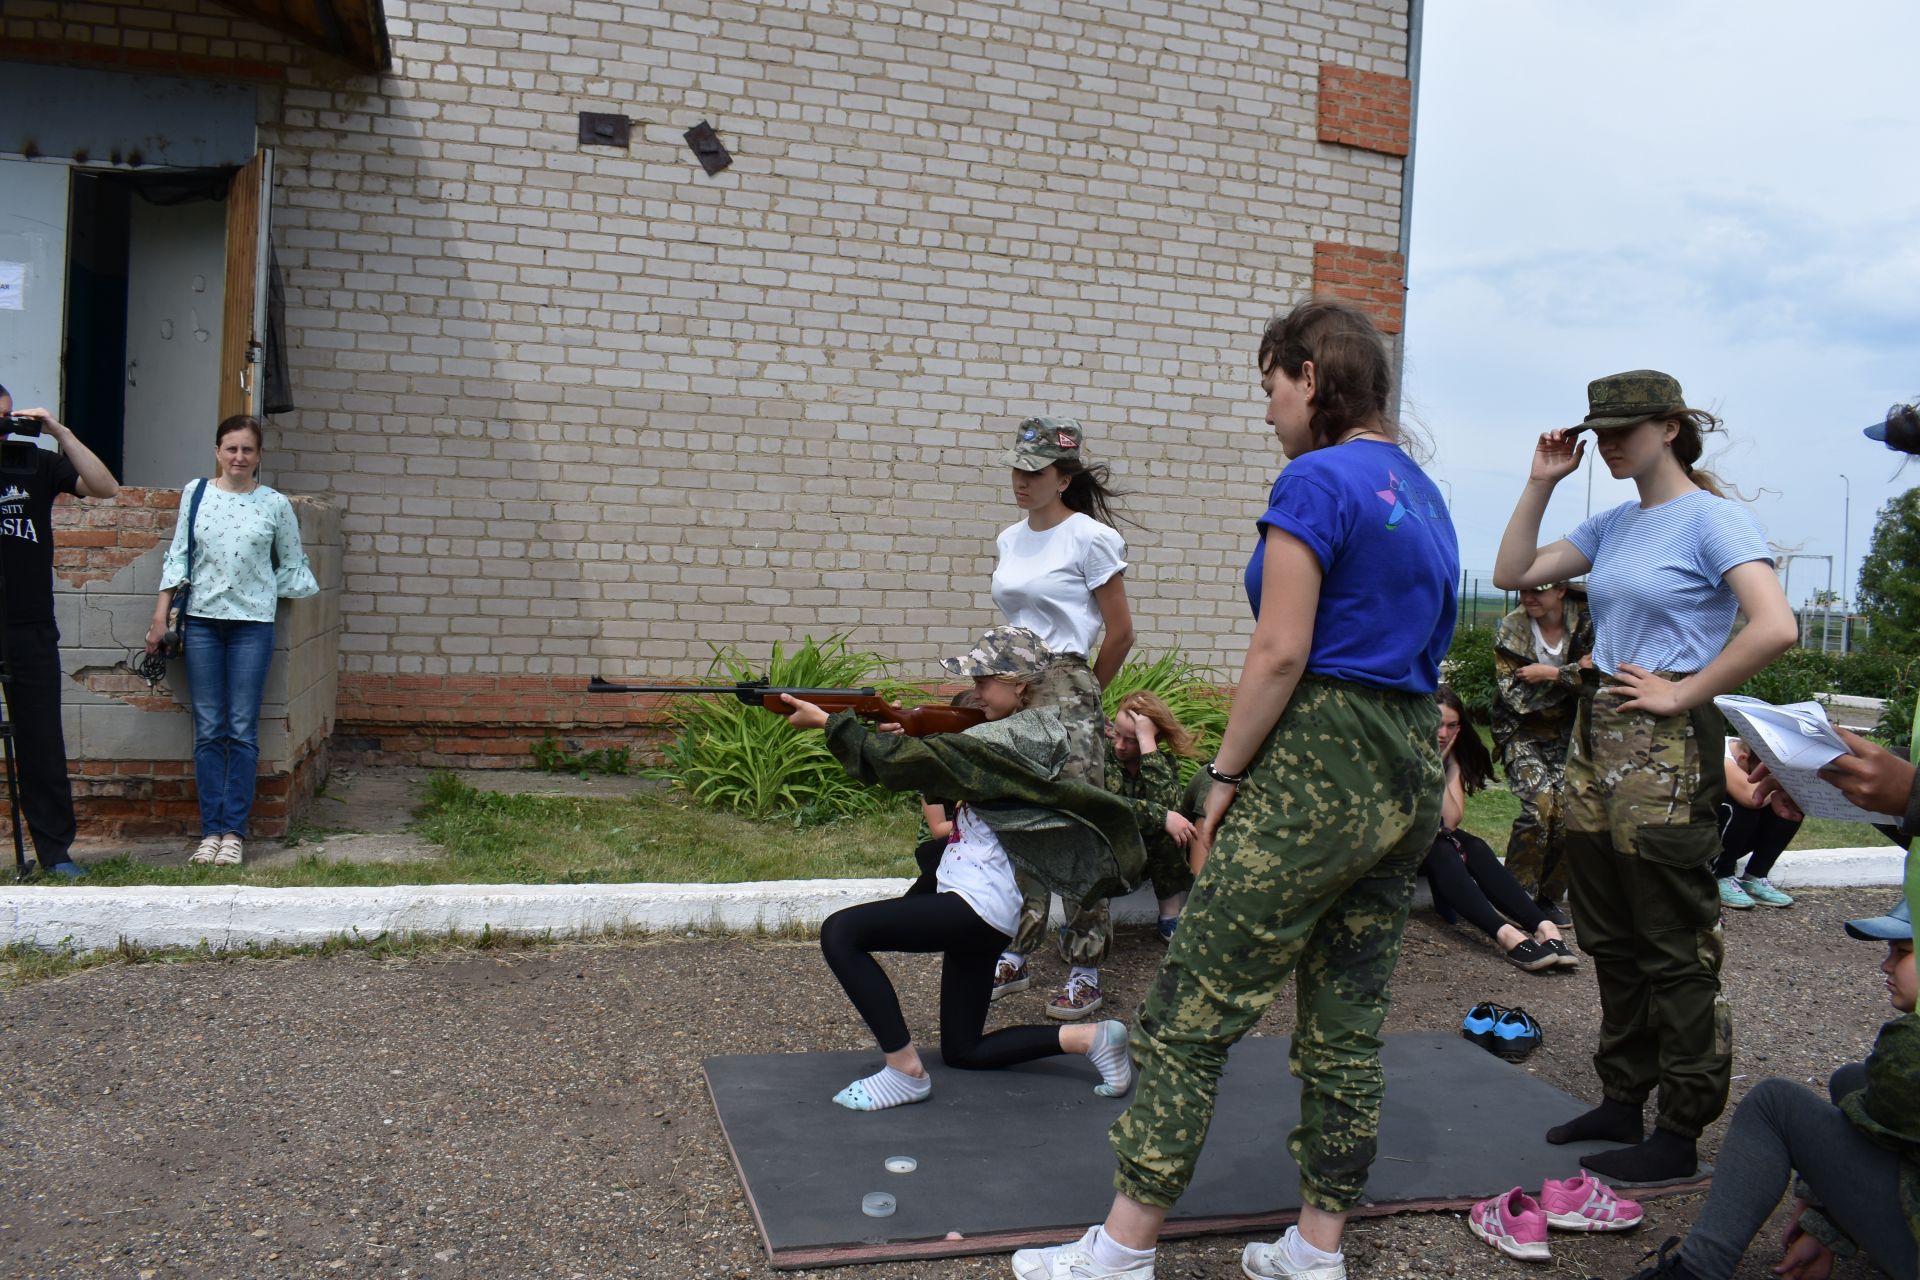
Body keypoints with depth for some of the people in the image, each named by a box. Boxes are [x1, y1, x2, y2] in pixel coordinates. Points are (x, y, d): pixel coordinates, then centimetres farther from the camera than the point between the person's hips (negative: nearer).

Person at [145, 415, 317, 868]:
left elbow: (291, 567, 12)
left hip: (252, 625, -1)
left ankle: (233, 831, 5)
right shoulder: (195, 493, 5)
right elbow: (177, 556, 6)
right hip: (202, 621, 1)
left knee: (242, 731, 0)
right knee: (209, 731, 4)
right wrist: (160, 616, 4)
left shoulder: (275, 504, 2)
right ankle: (210, 830, 8)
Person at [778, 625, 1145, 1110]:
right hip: (979, 906, 11)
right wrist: (906, 730, -5)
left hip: (977, 904, -11)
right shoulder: (1029, 732, 14)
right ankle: (1087, 1036, 12)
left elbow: (909, 762, -21)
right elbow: (938, 760, 14)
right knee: (964, 1051, 17)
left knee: (840, 932, -14)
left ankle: (905, 1071, -10)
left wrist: (828, 721, -15)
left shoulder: (1010, 742, -16)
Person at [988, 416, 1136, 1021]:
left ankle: (1085, 974, 5)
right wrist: (1015, 682, 17)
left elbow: (1120, 634, -4)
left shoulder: (1091, 538, -7)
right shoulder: (1009, 540, 13)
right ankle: (1013, 959, 19)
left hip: (1067, 694, -6)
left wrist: (1081, 692, 5)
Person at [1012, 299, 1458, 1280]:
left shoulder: (1316, 481, -11)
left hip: (1316, 767, -9)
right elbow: (1420, 651, 18)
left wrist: (1224, 776, -11)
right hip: (1406, 774, 9)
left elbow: (1282, 651, -17)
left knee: (1193, 1012, -2)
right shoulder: (1424, 496, 17)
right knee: (1347, 1022, 14)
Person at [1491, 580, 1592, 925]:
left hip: (1567, 735, 2)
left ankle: (1549, 896, 9)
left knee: (1568, 811, -12)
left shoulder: (1586, 624, -5)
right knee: (1539, 805, -21)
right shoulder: (1511, 630, -6)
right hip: (1523, 735, -2)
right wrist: (1574, 672, -18)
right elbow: (1512, 694, -14)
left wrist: (1551, 673, -25)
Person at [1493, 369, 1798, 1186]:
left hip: (1665, 753, -8)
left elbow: (1776, 628, -22)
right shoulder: (1613, 525, 12)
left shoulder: (1711, 519, -10)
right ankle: (1622, 1103, 28)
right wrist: (1541, 481, 8)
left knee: (1674, 953, 1)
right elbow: (1513, 574, 14)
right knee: (1611, 942, 15)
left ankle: (1680, 1135, 12)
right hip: (1596, 740, 8)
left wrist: (1682, 694, -16)